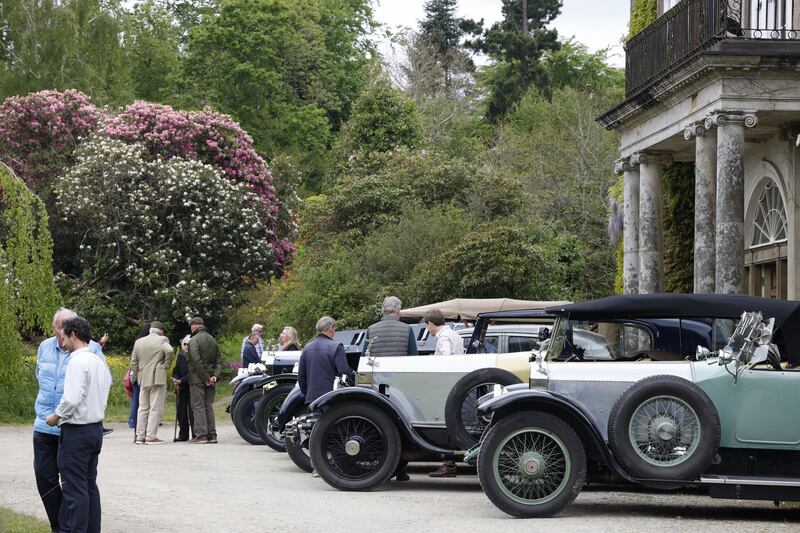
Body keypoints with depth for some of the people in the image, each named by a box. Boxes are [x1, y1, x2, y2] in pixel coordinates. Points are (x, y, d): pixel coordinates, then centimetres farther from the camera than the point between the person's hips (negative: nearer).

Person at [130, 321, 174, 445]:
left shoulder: (138, 342, 12)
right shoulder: (162, 340, -5)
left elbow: (133, 361, 12)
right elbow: (169, 351, -22)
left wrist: (135, 376, 19)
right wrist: (166, 365, -8)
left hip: (143, 380, 5)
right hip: (158, 378, -5)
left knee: (143, 408, 12)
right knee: (155, 408, -3)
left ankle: (140, 436, 11)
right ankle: (151, 436, -6)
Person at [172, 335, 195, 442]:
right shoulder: (180, 355, 9)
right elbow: (176, 370, 13)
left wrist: (181, 381, -21)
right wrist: (175, 380, -5)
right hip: (180, 389, 6)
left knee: (192, 412, -8)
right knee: (180, 412, 7)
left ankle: (195, 434, -1)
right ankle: (183, 435, 17)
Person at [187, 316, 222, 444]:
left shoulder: (194, 340, -10)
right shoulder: (212, 340, 14)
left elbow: (196, 361, -19)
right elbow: (218, 361, 9)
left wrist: (205, 378, -16)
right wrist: (215, 376, -1)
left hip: (197, 379, -7)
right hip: (210, 379, 7)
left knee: (198, 407, -4)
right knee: (209, 406, 11)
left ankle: (201, 435, -8)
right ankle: (212, 435, 9)